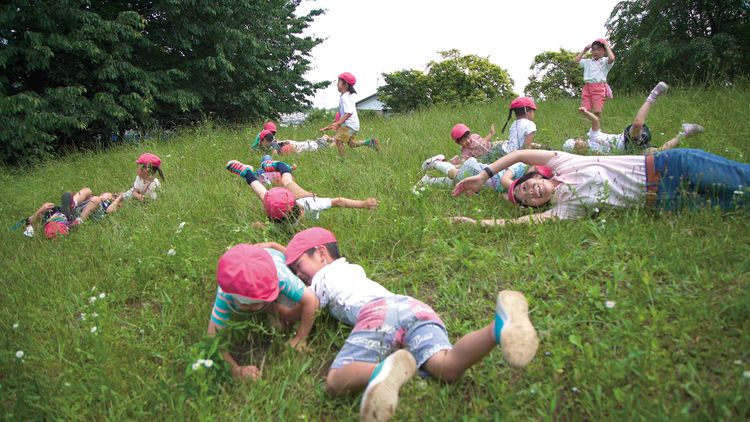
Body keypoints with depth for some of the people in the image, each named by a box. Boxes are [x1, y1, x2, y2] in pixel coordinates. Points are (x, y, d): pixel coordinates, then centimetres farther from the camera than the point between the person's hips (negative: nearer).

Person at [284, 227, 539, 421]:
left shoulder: (323, 277, 25)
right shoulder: (353, 269, 45)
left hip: (376, 312, -6)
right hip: (415, 306, 6)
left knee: (335, 382, -16)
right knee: (447, 366, -21)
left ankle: (383, 370, -50)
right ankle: (499, 327, -50)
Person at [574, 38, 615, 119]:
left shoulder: (605, 61, 3)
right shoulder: (588, 62, 18)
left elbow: (612, 58, -18)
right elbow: (577, 60, 24)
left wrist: (607, 46, -6)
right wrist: (584, 50, 20)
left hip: (599, 87, -5)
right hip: (587, 87, 5)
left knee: (597, 112, -8)